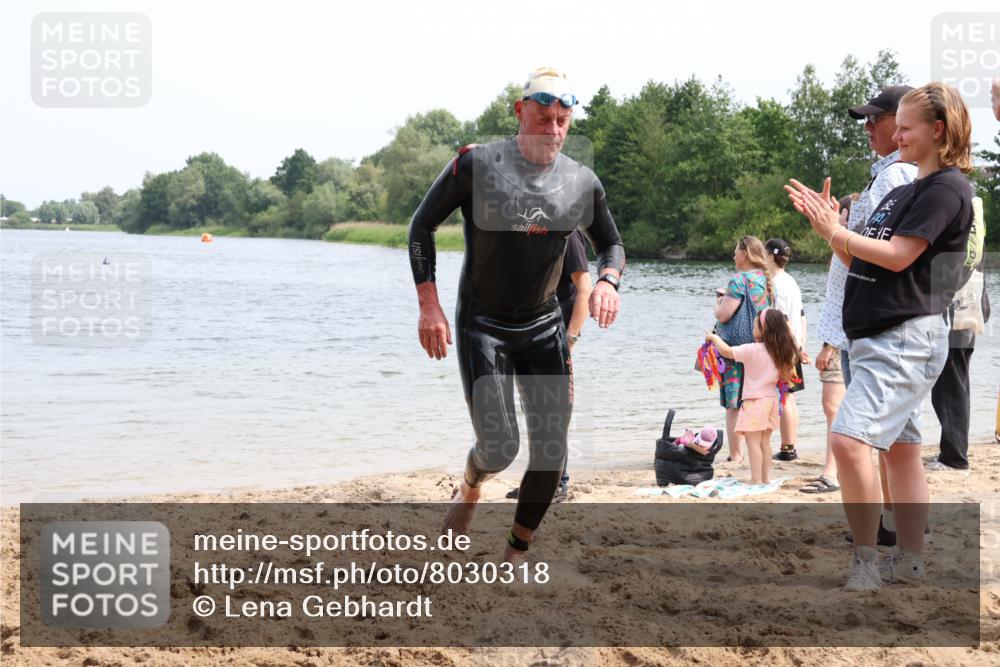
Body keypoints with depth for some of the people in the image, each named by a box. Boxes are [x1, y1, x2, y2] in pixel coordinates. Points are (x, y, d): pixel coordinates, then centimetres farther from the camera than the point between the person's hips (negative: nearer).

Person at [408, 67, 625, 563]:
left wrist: (607, 280, -11)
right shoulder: (476, 164, -11)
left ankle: (516, 555, 21)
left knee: (551, 452, 0)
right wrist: (428, 305, -11)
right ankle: (470, 489, 24)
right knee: (498, 447, -14)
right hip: (481, 324, -4)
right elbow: (422, 225, -2)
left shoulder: (582, 182, -1)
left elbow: (611, 245, 13)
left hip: (544, 326, 4)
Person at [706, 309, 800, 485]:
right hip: (772, 399, 7)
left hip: (754, 401, -7)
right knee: (765, 441, 15)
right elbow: (787, 376, 12)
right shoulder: (781, 352, 4)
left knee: (753, 441, -5)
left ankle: (756, 480, -8)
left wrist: (714, 338, 3)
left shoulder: (752, 350, -15)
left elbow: (726, 351, -14)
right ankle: (766, 478, 18)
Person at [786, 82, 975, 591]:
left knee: (850, 439, -20)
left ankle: (865, 562, -13)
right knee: (898, 448, 12)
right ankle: (908, 561, 18)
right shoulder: (902, 194, 19)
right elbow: (860, 261, 18)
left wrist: (833, 230, -11)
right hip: (877, 337, 10)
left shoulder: (946, 188, -9)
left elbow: (897, 256, -17)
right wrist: (830, 226, 4)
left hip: (907, 337, -10)